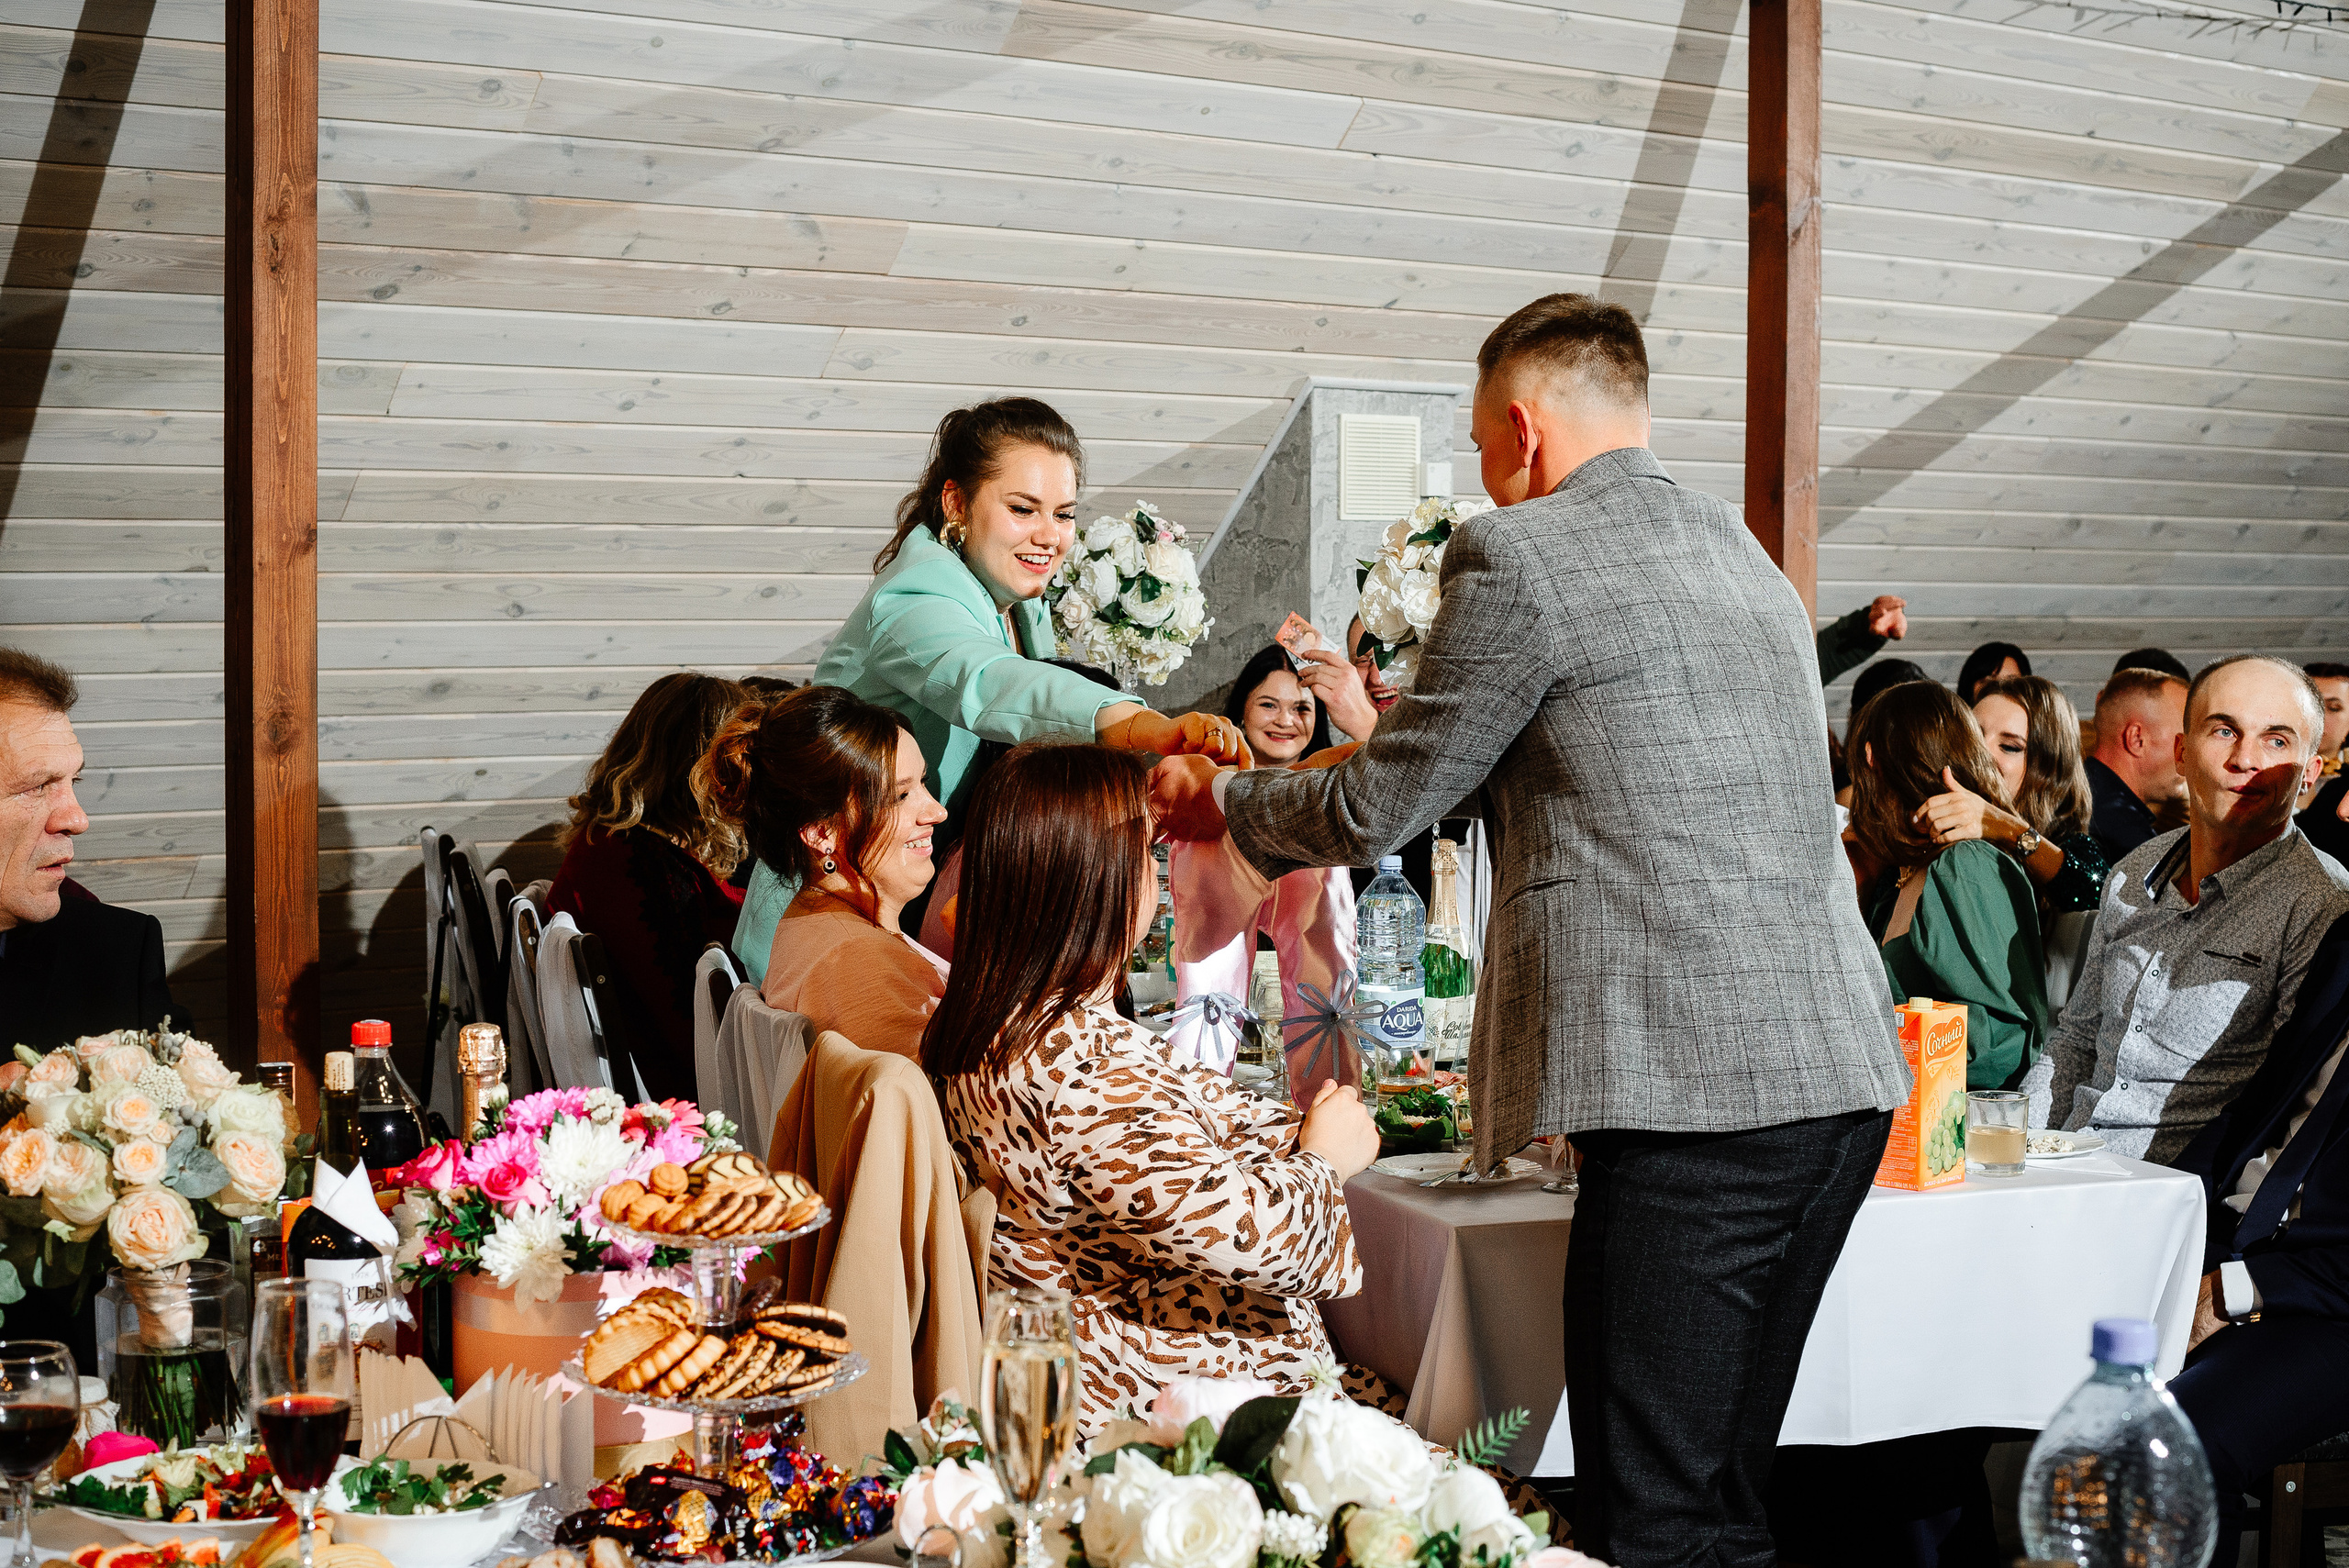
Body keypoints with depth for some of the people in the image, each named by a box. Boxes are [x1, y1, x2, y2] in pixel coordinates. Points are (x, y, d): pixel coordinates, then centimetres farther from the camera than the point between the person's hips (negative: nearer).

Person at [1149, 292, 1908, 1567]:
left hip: (1695, 1088, -9)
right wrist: (1396, 738, 39)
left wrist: (1221, 802, 20)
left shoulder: (1520, 554, -4)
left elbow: (1377, 810, 2)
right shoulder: (1746, 559, 21)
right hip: (1844, 1080, 9)